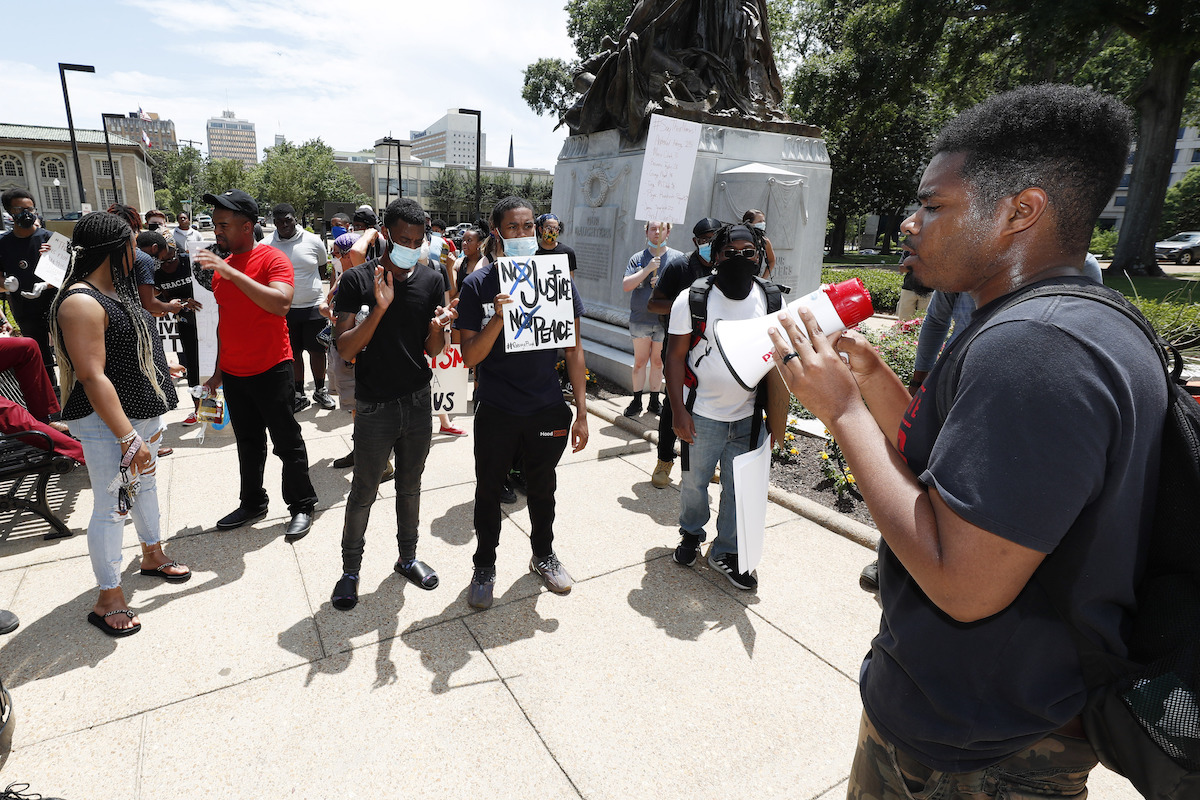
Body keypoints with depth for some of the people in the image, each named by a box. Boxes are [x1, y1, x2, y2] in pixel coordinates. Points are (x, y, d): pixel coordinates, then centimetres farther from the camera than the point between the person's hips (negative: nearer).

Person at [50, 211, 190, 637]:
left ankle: (153, 555, 43)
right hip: (107, 422, -10)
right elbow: (93, 378, -25)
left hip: (141, 413, 10)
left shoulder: (115, 290, 10)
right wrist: (128, 438, -26)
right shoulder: (81, 303, -20)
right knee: (110, 507, -1)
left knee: (145, 484, 23)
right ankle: (108, 600, 13)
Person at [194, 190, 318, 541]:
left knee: (287, 443, 3)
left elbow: (281, 304, -29)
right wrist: (219, 370, 19)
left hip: (271, 370, -7)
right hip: (234, 374, 7)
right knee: (249, 443, 16)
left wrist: (231, 273, -30)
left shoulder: (272, 259, -11)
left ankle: (302, 507, 15)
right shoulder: (221, 267, 11)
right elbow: (225, 322, 18)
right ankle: (252, 503, 30)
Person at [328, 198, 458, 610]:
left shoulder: (430, 281, 2)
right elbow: (345, 348, -14)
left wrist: (438, 328, -19)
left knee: (410, 487, 17)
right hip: (375, 407, -3)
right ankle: (350, 570, 28)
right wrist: (379, 309, -26)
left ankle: (407, 557, 35)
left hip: (418, 403, 3)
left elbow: (433, 351, 4)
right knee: (363, 492, 9)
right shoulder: (357, 279, -8)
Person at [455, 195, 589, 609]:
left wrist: (582, 412, -1)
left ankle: (543, 555, 44)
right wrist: (499, 318, -27)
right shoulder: (478, 285, -8)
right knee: (489, 490, 14)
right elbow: (469, 357, -10)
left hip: (548, 409, 2)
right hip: (496, 412, -1)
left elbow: (573, 349, 1)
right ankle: (484, 565, 37)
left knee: (543, 487, 19)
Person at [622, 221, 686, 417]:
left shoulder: (678, 258, 4)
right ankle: (636, 401, 15)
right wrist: (647, 270, -15)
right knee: (640, 361, 5)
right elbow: (625, 286, -5)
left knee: (658, 362, 9)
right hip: (640, 320, 0)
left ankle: (654, 401, 20)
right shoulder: (637, 259, 5)